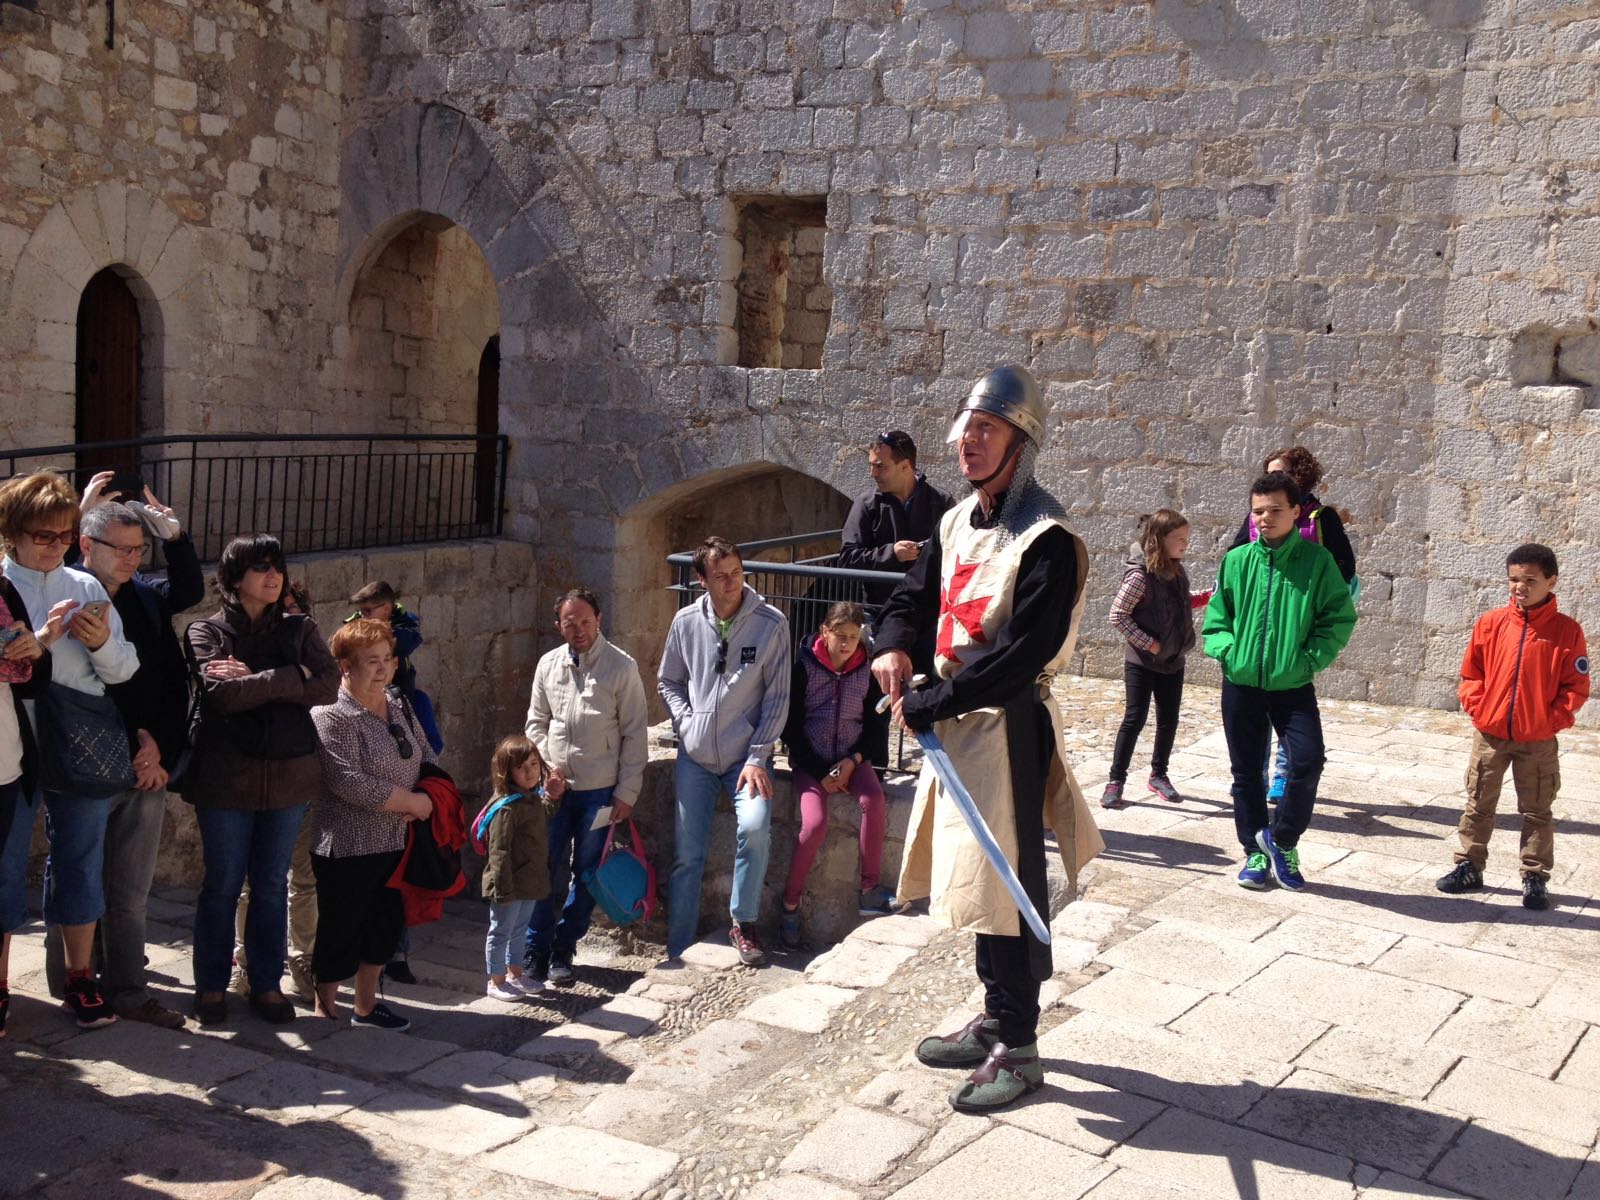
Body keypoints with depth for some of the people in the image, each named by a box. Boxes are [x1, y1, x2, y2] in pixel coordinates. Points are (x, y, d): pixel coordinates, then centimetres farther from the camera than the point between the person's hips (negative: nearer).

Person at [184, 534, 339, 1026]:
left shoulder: (299, 629, 8)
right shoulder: (206, 632, -1)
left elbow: (328, 685, -8)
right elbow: (222, 694, -17)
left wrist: (253, 679, -13)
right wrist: (282, 680, -11)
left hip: (290, 773, 3)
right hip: (227, 775, -3)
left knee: (272, 885, 11)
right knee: (222, 885, 6)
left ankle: (267, 983, 21)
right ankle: (211, 985, 20)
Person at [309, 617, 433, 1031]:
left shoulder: (399, 706, 9)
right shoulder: (332, 716, -16)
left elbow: (428, 759, 14)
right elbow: (350, 783, -25)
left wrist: (426, 798, -7)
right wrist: (413, 802, -18)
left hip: (394, 843, 8)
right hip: (347, 848, -8)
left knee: (385, 925, 15)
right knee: (340, 933, 4)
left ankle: (366, 1006, 31)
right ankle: (325, 1010, 20)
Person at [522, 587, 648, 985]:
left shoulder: (622, 667, -7)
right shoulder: (548, 665, 4)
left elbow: (635, 735, -5)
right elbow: (535, 724, 12)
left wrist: (627, 793, -8)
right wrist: (546, 767, -4)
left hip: (600, 791, -2)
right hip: (555, 788, 2)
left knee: (586, 874, 6)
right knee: (547, 871, 2)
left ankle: (562, 952, 19)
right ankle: (535, 953, 13)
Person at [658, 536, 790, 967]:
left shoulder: (771, 624, -7)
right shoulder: (686, 622, 0)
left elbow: (777, 696, -6)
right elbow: (668, 682, 13)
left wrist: (757, 757, -11)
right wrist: (687, 722, -3)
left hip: (746, 755, -2)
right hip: (695, 756, 2)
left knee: (755, 826, -26)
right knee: (687, 854, 3)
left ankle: (743, 924, -6)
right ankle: (678, 950, 16)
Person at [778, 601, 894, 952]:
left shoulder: (867, 670, 1)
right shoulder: (805, 666, -7)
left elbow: (876, 724, 7)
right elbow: (791, 725, -5)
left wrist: (852, 760, -9)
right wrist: (820, 772, -11)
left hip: (850, 758, 2)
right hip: (810, 760, -2)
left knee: (874, 798, -28)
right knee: (815, 823, -24)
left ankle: (870, 890, -18)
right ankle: (790, 903, -5)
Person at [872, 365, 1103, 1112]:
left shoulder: (1046, 541, -18)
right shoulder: (957, 524, 10)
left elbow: (1020, 656, -24)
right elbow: (915, 595, 20)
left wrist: (926, 704, -19)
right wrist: (892, 645, -3)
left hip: (1007, 727, -8)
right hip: (954, 721, 9)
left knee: (1003, 888, -2)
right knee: (972, 879, 17)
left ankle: (1017, 1049, 12)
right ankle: (996, 1018, 32)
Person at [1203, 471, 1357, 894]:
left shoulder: (1317, 561, -4)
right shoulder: (1237, 560, 2)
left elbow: (1339, 618, -2)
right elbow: (1216, 615, 9)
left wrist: (1310, 658, -11)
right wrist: (1226, 650, -7)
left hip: (1293, 685, -2)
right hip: (1241, 684, 2)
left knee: (1308, 761, -16)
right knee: (1246, 772, 9)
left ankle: (1282, 839, 7)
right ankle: (1256, 853, 24)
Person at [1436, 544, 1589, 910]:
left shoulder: (1566, 631, -7)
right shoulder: (1490, 624, -2)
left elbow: (1576, 687, -4)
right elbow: (1471, 674, 5)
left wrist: (1553, 719, -12)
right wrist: (1478, 708, -6)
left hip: (1538, 741, -2)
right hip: (1490, 734, 2)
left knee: (1537, 811, 9)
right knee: (1478, 805, 12)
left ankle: (1535, 878, 19)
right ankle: (1468, 867, 24)